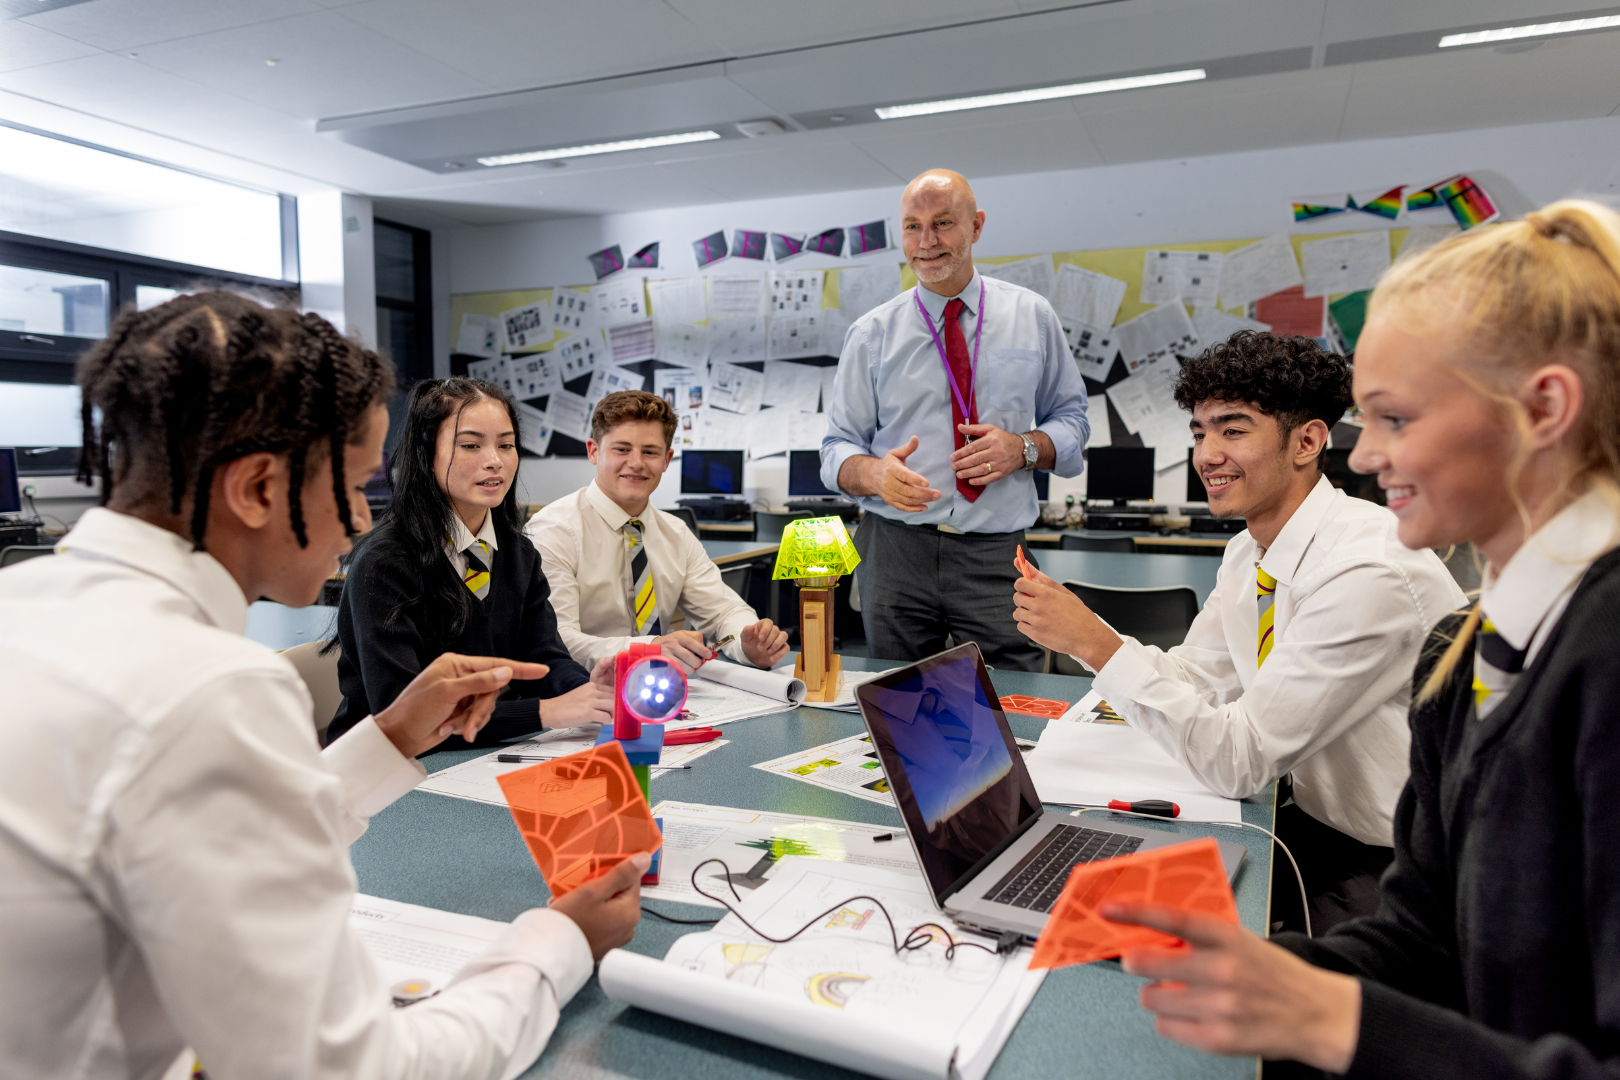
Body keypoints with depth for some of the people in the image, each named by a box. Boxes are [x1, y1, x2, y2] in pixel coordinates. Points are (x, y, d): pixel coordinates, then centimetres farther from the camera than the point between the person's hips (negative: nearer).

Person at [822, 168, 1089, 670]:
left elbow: (1071, 418, 12)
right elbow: (838, 448, 6)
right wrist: (875, 473, -17)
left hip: (997, 555, 0)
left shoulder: (1033, 317, 8)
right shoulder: (871, 335, 6)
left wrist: (1023, 448, -9)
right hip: (895, 551, 0)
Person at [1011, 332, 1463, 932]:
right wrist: (1074, 630, -7)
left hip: (1399, 863, -7)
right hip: (1318, 822, 8)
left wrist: (1098, 644, -26)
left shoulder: (1368, 572, -26)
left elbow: (1239, 761, -25)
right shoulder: (1249, 555, 2)